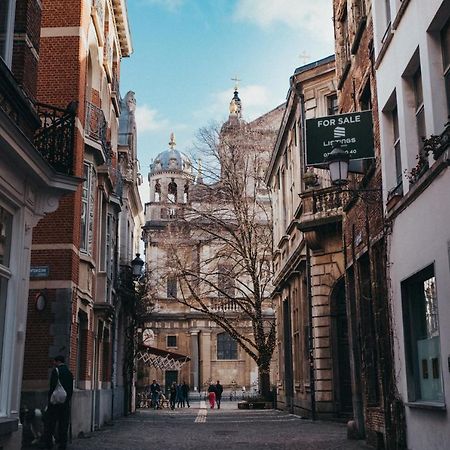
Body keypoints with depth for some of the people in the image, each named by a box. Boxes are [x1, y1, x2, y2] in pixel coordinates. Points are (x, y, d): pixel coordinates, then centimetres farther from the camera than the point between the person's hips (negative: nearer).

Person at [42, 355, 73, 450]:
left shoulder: (56, 370, -8)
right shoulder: (69, 373, 11)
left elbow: (53, 387, -14)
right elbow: (71, 389, 11)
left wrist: (50, 399, -9)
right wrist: (67, 399, 16)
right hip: (66, 403, 5)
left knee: (50, 423, 3)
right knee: (63, 424, 8)